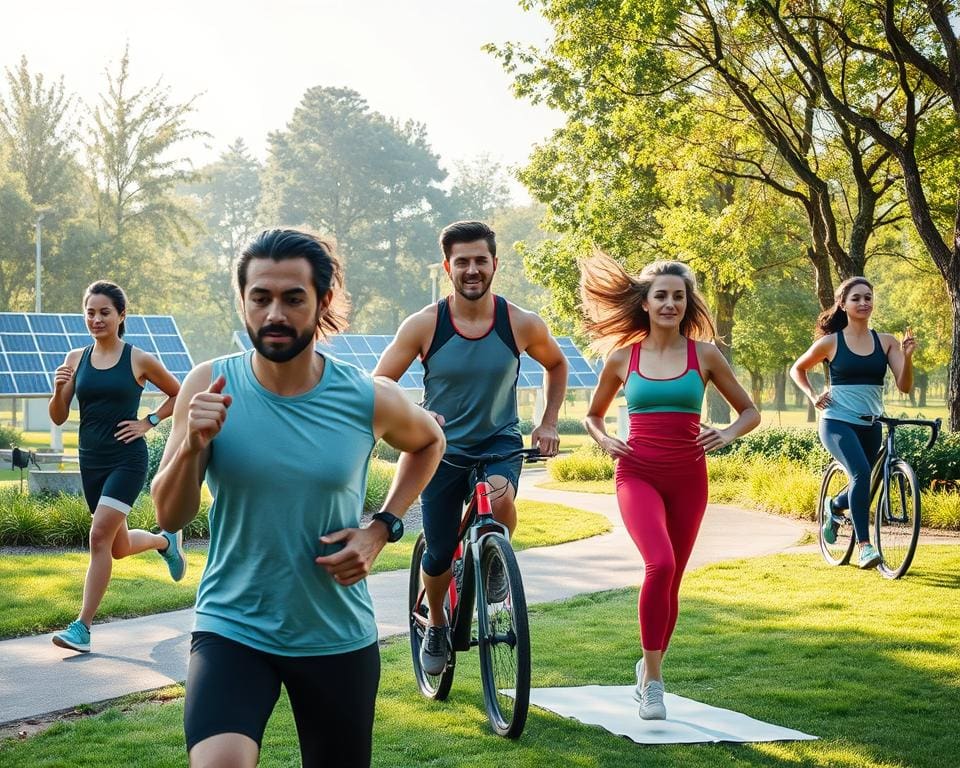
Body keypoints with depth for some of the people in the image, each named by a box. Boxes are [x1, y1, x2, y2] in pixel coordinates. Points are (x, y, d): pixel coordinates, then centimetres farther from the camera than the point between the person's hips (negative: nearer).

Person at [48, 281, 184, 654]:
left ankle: (82, 627, -11)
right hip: (91, 461, 5)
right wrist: (59, 390, -16)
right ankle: (164, 541, 48)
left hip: (127, 459, -5)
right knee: (118, 547, 15)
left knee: (100, 536, -16)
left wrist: (148, 422, -3)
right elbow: (58, 417, 4)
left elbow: (177, 394, 9)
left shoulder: (139, 360, -6)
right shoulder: (75, 359, 3)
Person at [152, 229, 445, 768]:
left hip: (340, 638, 2)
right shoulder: (210, 385, -9)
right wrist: (192, 445, -27)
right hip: (231, 628, -1)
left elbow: (429, 442, 14)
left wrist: (382, 529, 0)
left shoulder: (370, 400, -9)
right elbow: (171, 517, -8)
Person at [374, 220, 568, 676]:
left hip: (500, 441, 0)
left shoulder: (521, 324, -10)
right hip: (442, 448, 0)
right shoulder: (423, 325, -14)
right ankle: (435, 624, 35)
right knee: (439, 554, 2)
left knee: (499, 497, -33)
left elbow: (556, 365, 11)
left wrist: (548, 423, 2)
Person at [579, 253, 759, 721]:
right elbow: (593, 415, 19)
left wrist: (728, 434, -9)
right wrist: (604, 441, -1)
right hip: (637, 475, -2)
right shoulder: (622, 358, 5)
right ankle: (652, 678, -15)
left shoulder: (703, 355, 4)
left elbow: (750, 411, 11)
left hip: (687, 478, 2)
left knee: (671, 581, 9)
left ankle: (648, 670, 32)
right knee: (660, 564, -25)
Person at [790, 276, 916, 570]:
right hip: (837, 422, -4)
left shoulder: (885, 342, 3)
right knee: (861, 473, -28)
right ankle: (864, 546, -26)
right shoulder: (830, 342, -3)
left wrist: (907, 356, -21)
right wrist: (813, 396, -2)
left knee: (862, 486, 15)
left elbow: (904, 386, -4)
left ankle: (834, 507, 50)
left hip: (870, 426, 4)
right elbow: (797, 369, 13)